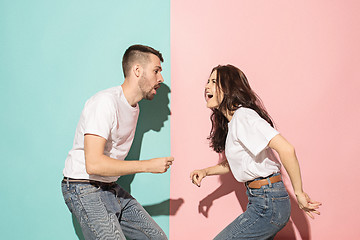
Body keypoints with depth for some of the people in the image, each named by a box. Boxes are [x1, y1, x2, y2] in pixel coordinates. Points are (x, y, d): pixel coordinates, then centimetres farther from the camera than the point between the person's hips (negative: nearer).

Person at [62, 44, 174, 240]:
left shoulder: (134, 106, 11)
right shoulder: (106, 102, -19)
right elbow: (94, 164, -29)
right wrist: (149, 165, -22)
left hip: (111, 188, 9)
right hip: (85, 190, -9)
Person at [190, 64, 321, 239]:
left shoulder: (243, 116, -18)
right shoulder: (231, 121, 14)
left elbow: (286, 149, -28)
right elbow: (232, 163, 27)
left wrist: (299, 193, -21)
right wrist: (205, 172, 12)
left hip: (267, 204, -10)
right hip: (262, 200, 10)